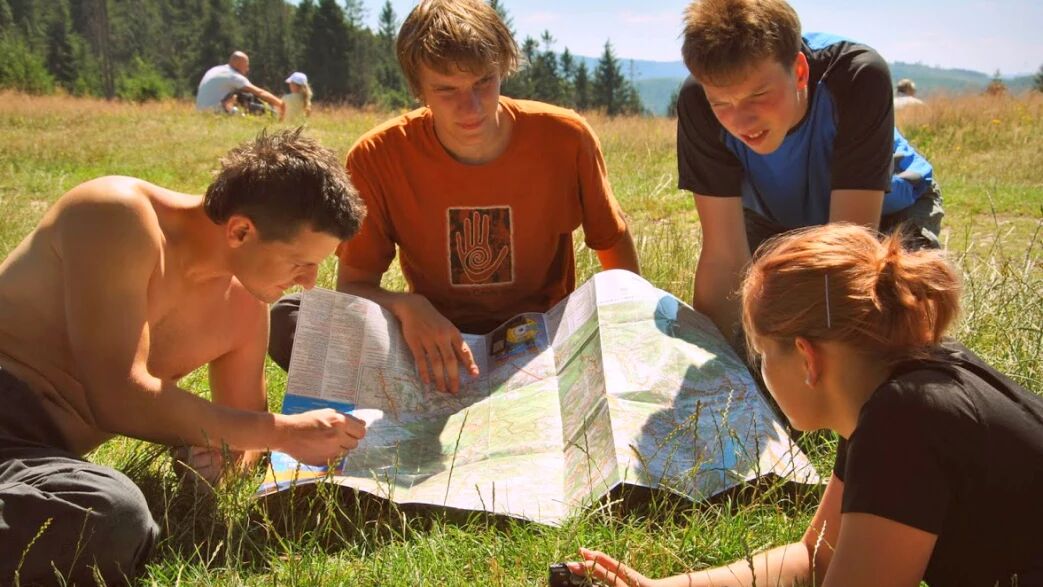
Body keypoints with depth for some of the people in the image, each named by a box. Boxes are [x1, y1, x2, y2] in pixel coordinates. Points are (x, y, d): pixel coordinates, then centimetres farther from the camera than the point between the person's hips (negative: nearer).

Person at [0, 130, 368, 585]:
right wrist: (284, 433, -17)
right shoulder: (120, 217, -14)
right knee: (113, 517, -36)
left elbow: (242, 431, 18)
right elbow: (119, 398, -22)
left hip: (40, 446, 7)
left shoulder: (245, 306, 8)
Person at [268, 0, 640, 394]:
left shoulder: (566, 139, -13)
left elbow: (615, 244, 4)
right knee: (285, 321, -21)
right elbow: (352, 285, -9)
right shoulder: (376, 158, -14)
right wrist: (406, 307, -31)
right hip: (438, 349, 0)